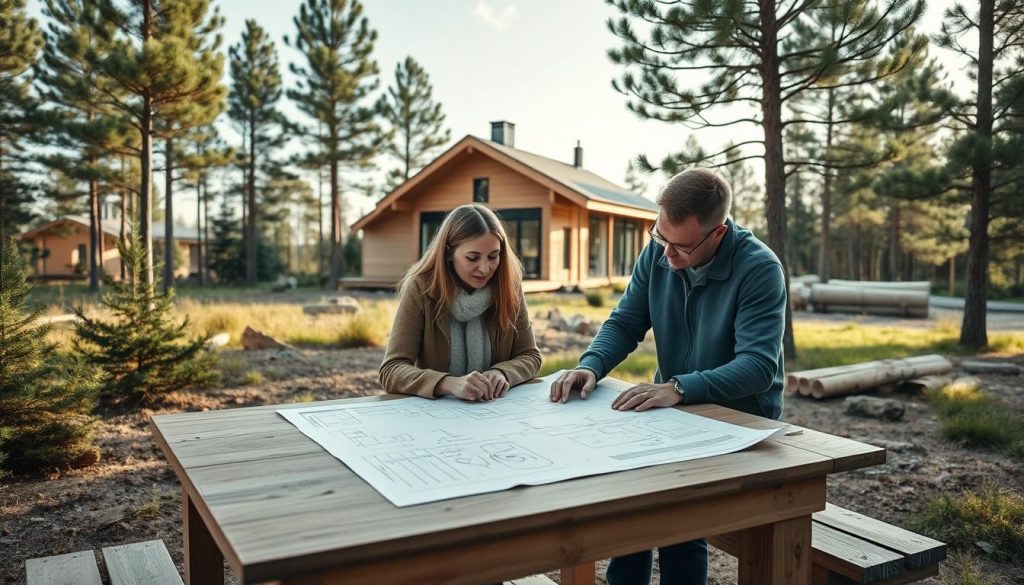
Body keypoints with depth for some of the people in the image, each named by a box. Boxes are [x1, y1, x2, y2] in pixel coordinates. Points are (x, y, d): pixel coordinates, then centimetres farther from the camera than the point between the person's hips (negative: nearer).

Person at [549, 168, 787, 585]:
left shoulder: (759, 269, -20)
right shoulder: (657, 253, -4)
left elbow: (757, 366, -28)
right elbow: (624, 324, 1)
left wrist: (678, 389, -41)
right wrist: (590, 366, -19)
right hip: (676, 410, 5)